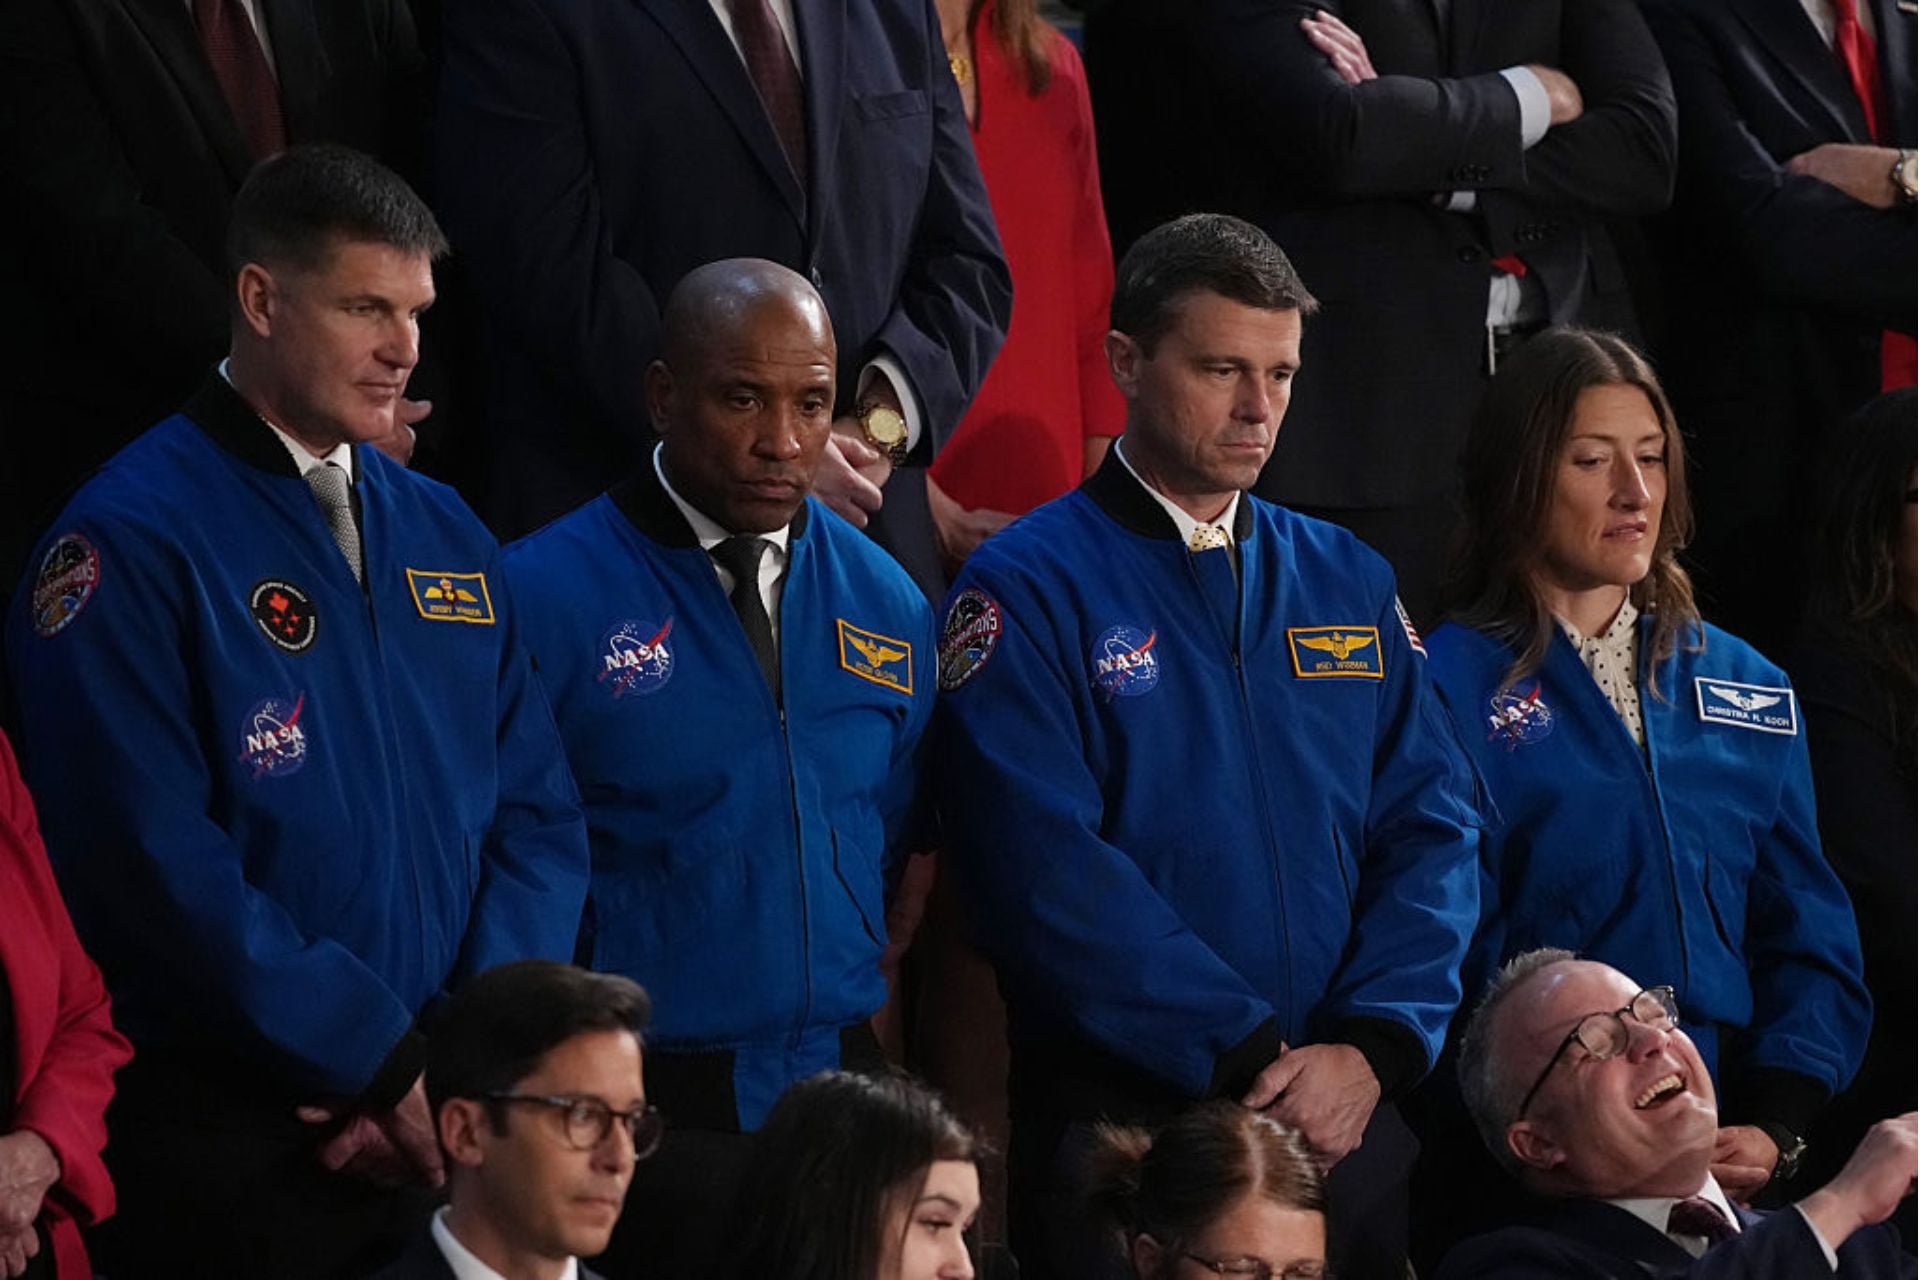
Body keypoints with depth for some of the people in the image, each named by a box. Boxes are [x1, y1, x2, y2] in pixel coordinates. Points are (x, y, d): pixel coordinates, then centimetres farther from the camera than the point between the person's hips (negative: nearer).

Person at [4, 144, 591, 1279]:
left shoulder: (448, 540, 12)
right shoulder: (132, 544, -8)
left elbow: (539, 815, 10)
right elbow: (158, 867, -16)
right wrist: (389, 1067, -15)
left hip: (454, 1131, 6)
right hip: (229, 1140, -6)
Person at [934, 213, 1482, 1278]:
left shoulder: (1348, 583, 11)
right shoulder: (1026, 591, -5)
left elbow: (1432, 829, 5)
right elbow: (1050, 872, -15)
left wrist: (1370, 1047, -11)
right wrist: (1251, 1058, -18)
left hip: (1351, 1117, 4)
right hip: (1117, 1116, -4)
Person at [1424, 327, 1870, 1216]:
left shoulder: (1748, 692, 14)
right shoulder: (1452, 689, -2)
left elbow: (1810, 943, 12)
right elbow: (1455, 963, -8)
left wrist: (1775, 1127, -5)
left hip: (1741, 1171, 4)